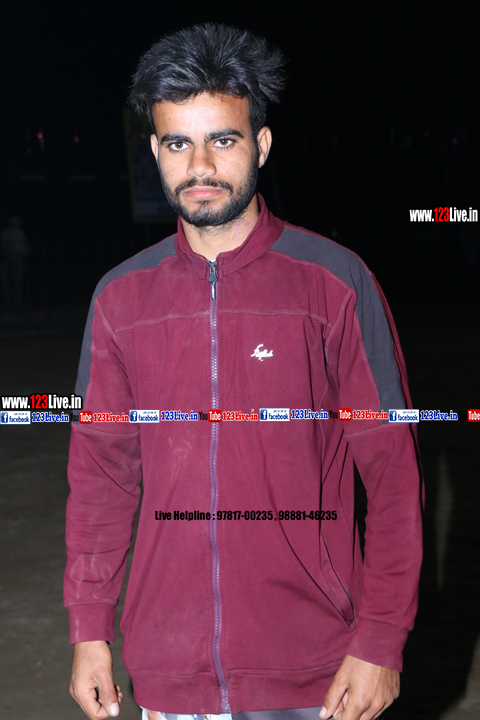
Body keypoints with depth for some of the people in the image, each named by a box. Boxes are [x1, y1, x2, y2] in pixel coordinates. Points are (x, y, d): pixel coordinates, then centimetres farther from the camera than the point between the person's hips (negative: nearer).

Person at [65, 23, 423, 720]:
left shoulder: (336, 283, -7)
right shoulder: (121, 296, 3)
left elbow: (392, 469, -6)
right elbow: (101, 470, 8)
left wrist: (381, 642, -9)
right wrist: (88, 630, 5)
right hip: (168, 659, 3)